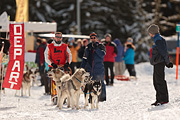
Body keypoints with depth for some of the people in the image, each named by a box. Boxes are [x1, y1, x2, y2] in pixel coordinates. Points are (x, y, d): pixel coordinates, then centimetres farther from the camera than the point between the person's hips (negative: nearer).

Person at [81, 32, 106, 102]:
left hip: (99, 69, -3)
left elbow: (102, 54, -14)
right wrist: (82, 67, 12)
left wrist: (96, 48, -21)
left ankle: (102, 97, 11)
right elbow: (85, 58, 18)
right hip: (89, 68, 3)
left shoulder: (101, 46, 4)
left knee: (100, 83, 0)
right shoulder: (88, 47, 15)